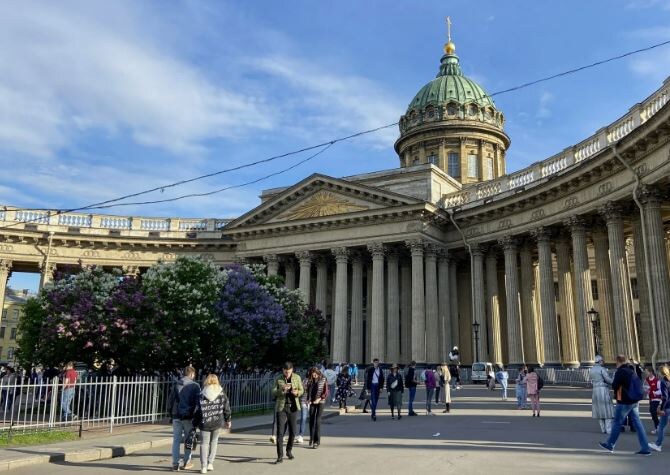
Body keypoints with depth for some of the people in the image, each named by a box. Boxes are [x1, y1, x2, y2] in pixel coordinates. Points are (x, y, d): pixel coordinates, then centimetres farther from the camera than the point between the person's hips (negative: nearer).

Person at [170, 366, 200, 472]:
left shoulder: (176, 384, 5)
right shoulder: (195, 386, -5)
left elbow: (171, 399, 4)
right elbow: (197, 402, -7)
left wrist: (172, 412, 7)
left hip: (176, 416, 3)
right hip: (189, 416, -2)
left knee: (176, 440, 7)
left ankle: (175, 464, 6)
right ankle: (187, 463, 17)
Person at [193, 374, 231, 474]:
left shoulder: (202, 396, -8)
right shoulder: (222, 393, -2)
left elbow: (198, 411, -5)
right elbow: (226, 408, 2)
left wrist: (195, 424, 5)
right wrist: (228, 420, 14)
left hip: (205, 423, -2)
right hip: (217, 422, 2)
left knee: (204, 443, 9)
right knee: (214, 441, 19)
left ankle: (203, 467, 4)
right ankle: (210, 463, 17)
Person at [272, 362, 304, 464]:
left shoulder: (297, 378, 1)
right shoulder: (278, 379, -2)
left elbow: (301, 390, 7)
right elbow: (273, 392, -7)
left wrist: (297, 393, -16)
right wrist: (282, 389, -26)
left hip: (293, 407, 2)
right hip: (281, 407, -2)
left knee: (292, 431, 9)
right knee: (280, 432, -6)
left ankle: (289, 451, 33)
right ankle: (280, 456, -2)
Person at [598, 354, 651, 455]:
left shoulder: (620, 372, -15)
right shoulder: (632, 371, 10)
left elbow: (614, 386, -16)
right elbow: (639, 384, 19)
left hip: (624, 402, -7)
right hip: (634, 401, 7)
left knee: (617, 423, 5)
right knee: (637, 424, 7)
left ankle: (610, 445, 17)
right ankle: (645, 448, 5)